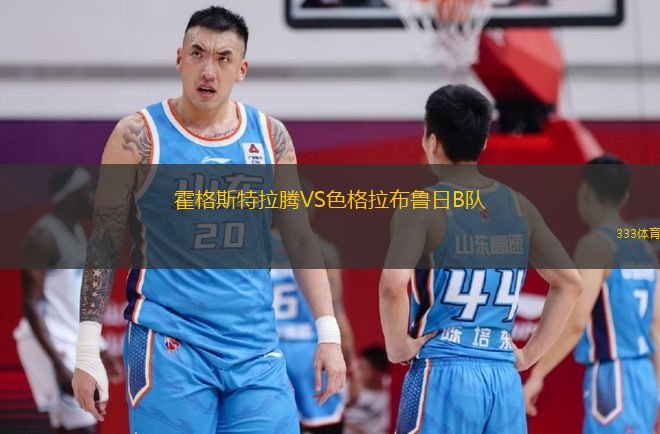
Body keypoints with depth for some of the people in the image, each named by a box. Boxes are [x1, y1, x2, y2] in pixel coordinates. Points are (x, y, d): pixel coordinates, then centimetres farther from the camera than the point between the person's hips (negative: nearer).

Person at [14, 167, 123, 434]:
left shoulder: (76, 232, 14)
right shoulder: (45, 236, -15)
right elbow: (31, 305, -19)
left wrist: (99, 351, 23)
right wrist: (59, 366, -25)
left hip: (73, 346, 9)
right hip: (52, 346, -9)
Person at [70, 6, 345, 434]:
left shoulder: (270, 136, 8)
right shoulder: (140, 136, -3)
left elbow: (300, 240, 13)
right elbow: (104, 246, -2)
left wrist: (329, 334, 6)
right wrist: (87, 352, -7)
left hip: (257, 350, 4)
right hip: (169, 346, -4)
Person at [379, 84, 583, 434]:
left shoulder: (422, 208, -7)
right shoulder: (518, 207, 10)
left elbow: (393, 285, -21)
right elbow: (569, 283, 14)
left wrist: (397, 348, -6)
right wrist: (529, 354, 14)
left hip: (443, 375, -5)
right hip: (505, 379, 5)